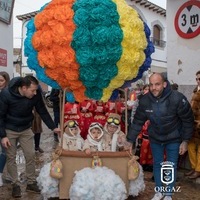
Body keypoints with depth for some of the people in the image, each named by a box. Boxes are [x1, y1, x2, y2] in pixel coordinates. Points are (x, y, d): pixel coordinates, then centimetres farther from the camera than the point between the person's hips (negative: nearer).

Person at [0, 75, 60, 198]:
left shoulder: (36, 95, -19)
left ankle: (31, 183, 18)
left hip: (26, 129, 3)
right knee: (11, 157, 3)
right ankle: (15, 184, 17)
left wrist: (53, 127, -11)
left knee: (31, 155, 3)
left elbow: (42, 111, -6)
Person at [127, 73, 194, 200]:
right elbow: (137, 122, -8)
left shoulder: (177, 98, -27)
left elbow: (188, 120, -16)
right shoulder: (145, 100, -17)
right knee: (157, 164, 14)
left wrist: (185, 141, -14)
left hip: (173, 139, -3)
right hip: (155, 138, 3)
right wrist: (130, 141, -11)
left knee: (171, 166, 7)